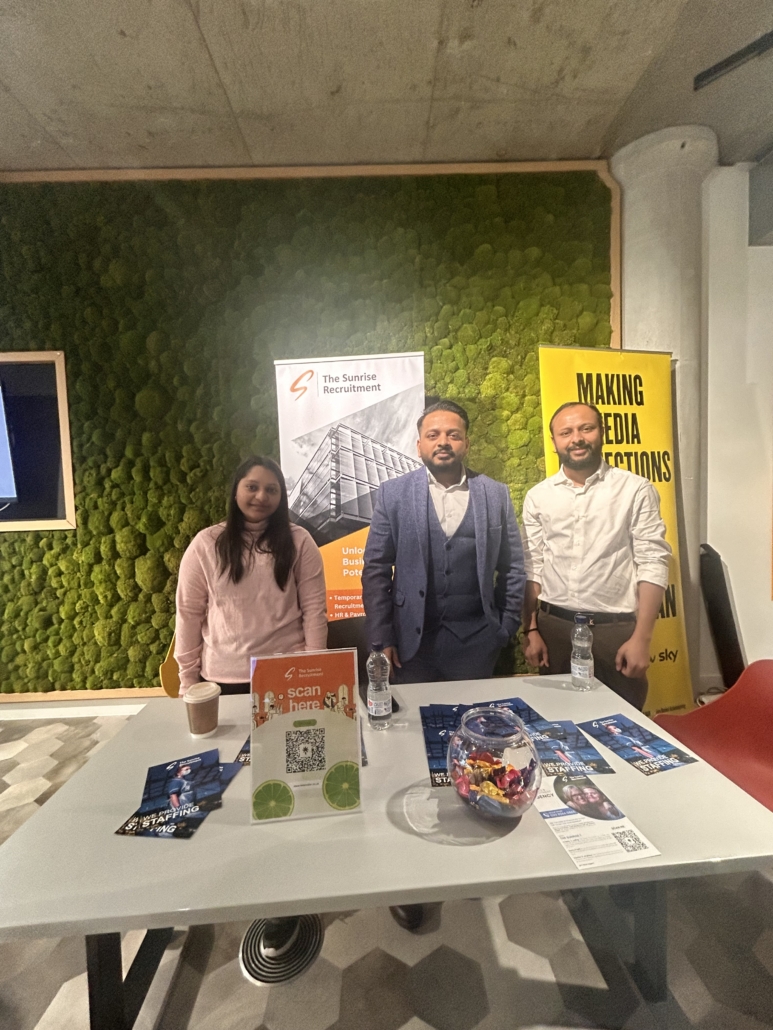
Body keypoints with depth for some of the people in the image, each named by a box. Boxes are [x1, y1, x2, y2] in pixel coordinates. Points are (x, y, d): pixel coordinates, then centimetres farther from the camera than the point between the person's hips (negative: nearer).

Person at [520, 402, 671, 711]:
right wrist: (531, 630, 3)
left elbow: (653, 563, -6)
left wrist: (641, 637, -10)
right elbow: (531, 567, 6)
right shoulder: (537, 496, 4)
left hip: (617, 629, -2)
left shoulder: (636, 490, -3)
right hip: (553, 627, 2)